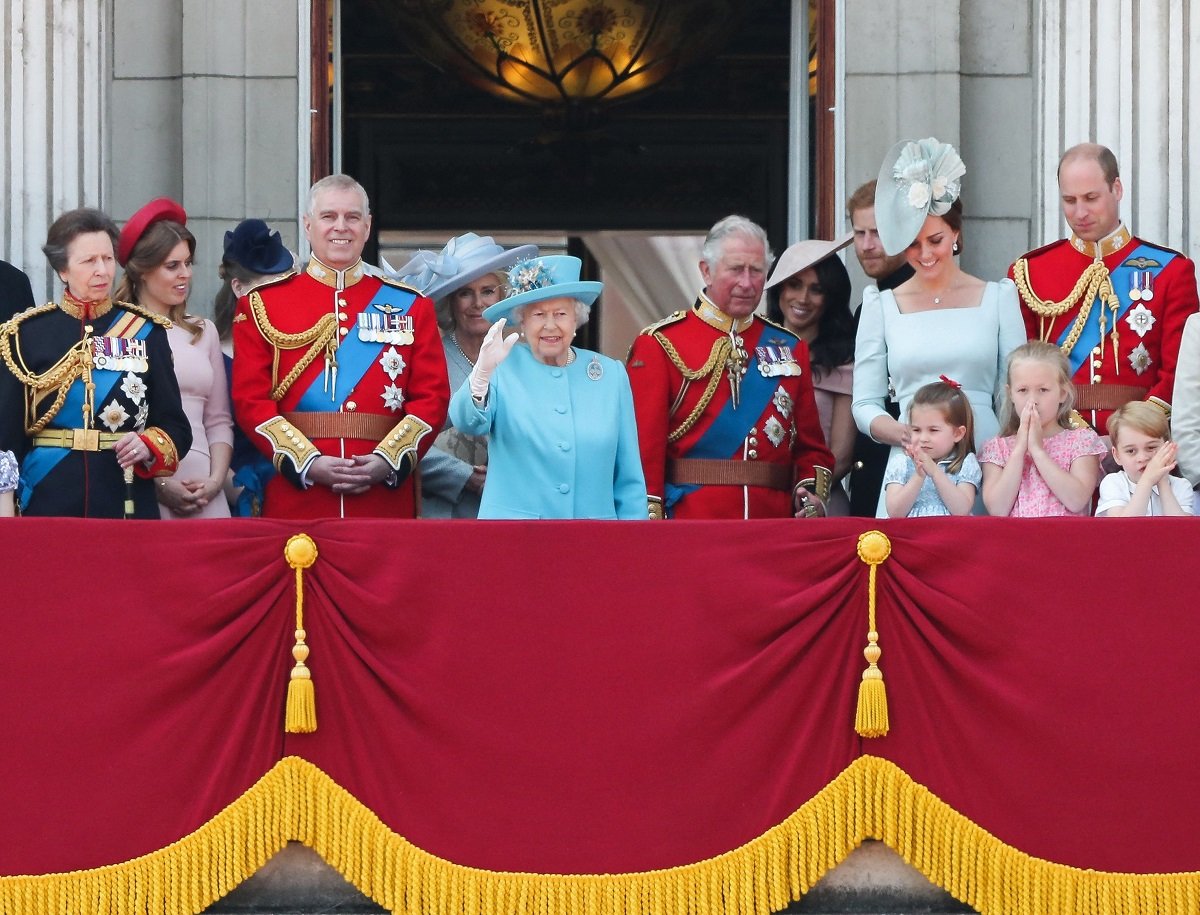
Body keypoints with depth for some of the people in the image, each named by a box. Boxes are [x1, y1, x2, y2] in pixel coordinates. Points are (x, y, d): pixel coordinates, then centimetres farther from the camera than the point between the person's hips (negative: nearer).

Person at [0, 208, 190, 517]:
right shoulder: (28, 333, 3)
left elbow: (176, 427, 6)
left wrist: (150, 446, -15)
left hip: (128, 504, 1)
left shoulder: (146, 331, 5)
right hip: (48, 502, -1)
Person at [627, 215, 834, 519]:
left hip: (775, 519, 4)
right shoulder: (660, 344, -1)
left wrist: (812, 492, -6)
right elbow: (645, 447, -6)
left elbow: (811, 447, 14)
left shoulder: (790, 348, 13)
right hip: (690, 522, -4)